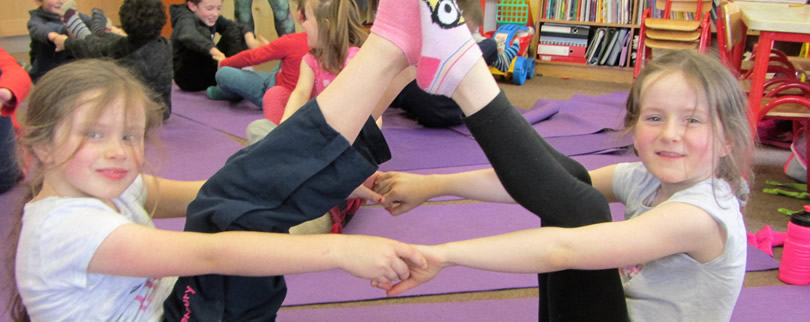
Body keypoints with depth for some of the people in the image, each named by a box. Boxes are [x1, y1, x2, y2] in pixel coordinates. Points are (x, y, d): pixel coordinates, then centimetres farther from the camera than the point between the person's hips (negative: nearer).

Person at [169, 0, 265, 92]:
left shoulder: (211, 18, 3)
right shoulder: (185, 20, -18)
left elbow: (241, 27, -9)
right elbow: (189, 36, -43)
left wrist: (250, 41, -32)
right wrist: (218, 53, -59)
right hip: (189, 79, -7)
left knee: (234, 32, -1)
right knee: (202, 33, -29)